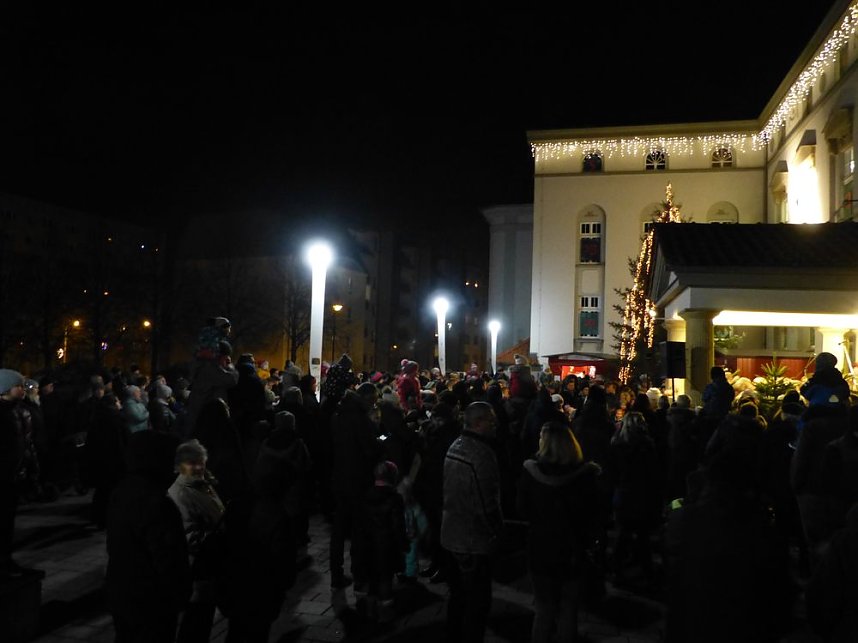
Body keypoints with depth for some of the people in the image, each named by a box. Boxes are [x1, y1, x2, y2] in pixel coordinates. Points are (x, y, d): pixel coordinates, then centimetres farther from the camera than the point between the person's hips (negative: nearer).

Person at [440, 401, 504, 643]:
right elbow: (487, 502, -23)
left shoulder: (455, 446, 5)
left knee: (458, 595, 22)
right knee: (477, 601, 6)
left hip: (453, 534, 9)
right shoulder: (481, 453, -23)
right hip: (475, 539, -9)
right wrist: (497, 530, -7)